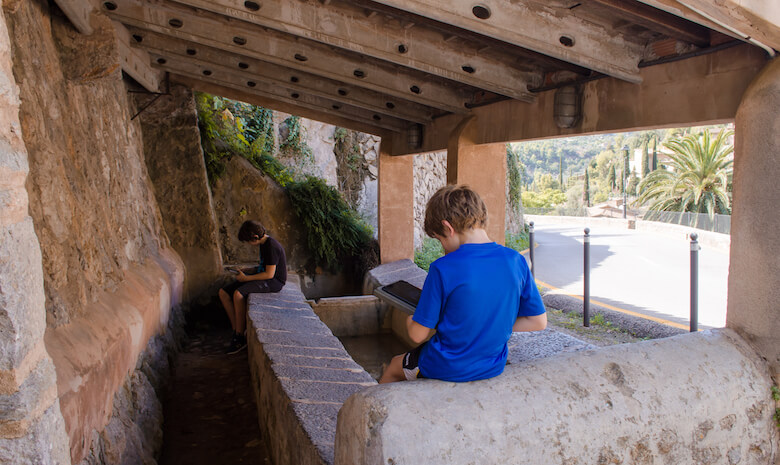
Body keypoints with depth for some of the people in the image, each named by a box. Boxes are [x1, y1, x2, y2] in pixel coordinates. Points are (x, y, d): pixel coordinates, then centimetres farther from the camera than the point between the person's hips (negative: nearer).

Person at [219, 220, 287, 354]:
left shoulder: (272, 246, -19)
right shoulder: (263, 244, 12)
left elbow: (269, 274, -22)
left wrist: (246, 278, -16)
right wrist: (244, 271, 11)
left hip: (274, 282, -10)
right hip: (262, 278, 10)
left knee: (238, 294, -31)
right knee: (223, 293, -1)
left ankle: (240, 337, -18)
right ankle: (236, 331, -4)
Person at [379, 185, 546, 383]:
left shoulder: (443, 269, -23)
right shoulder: (516, 261, -10)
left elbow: (418, 335, -16)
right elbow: (538, 322, -2)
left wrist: (410, 321, 6)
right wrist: (493, 326, 6)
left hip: (447, 369, -5)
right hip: (493, 367, 5)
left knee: (394, 365, 27)